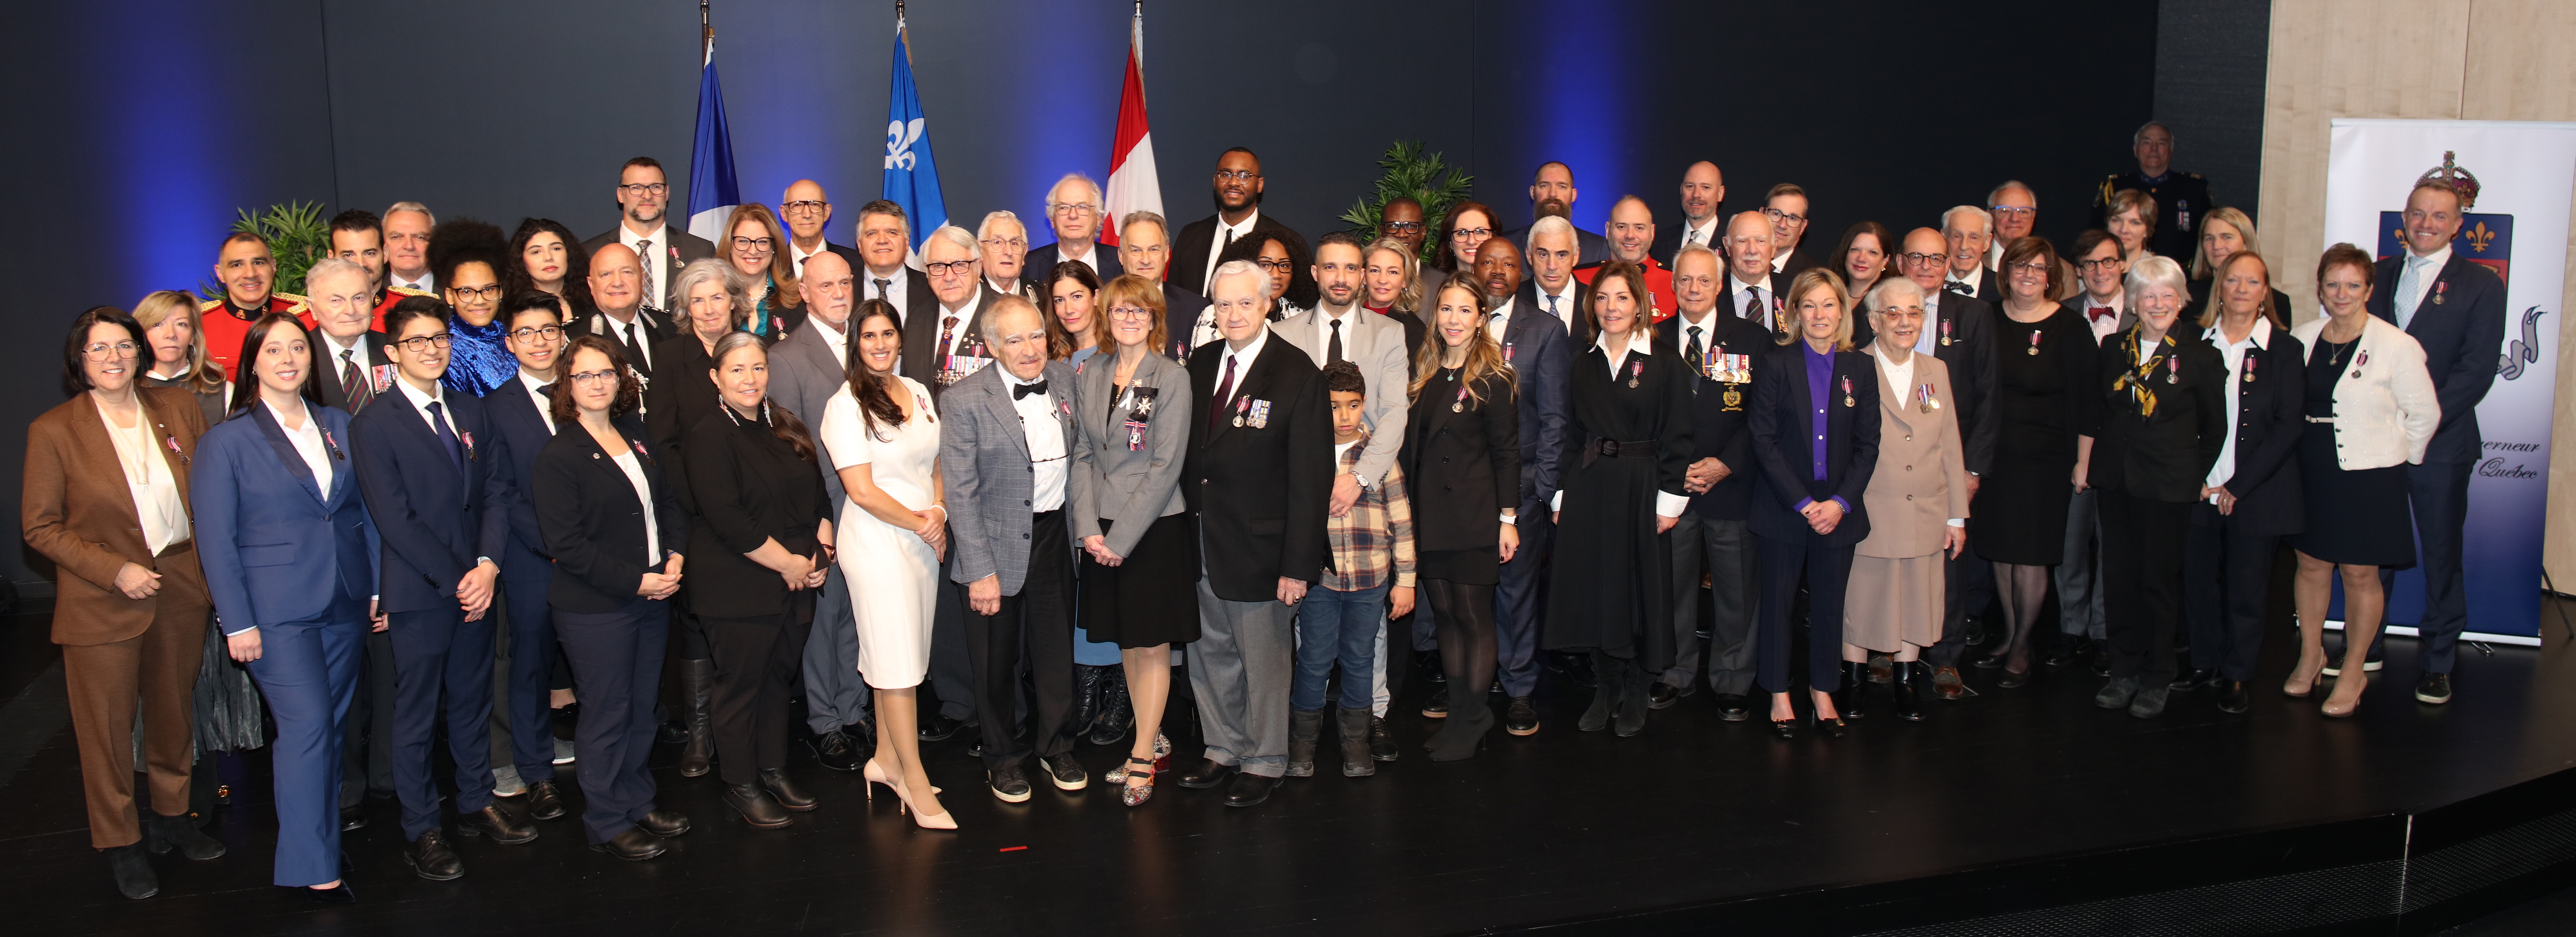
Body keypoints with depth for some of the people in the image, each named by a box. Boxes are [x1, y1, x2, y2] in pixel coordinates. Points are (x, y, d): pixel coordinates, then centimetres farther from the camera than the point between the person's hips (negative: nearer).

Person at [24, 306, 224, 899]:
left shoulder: (177, 409, 1)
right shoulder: (53, 431, -9)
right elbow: (40, 527, -7)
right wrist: (115, 571, -16)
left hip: (180, 590, 4)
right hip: (102, 602, -3)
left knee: (174, 712, 18)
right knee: (108, 727, 6)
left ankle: (172, 816, 36)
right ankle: (120, 842, 22)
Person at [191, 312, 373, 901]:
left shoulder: (339, 427, 10)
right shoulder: (225, 443, -2)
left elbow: (365, 511, 14)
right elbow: (216, 540, -4)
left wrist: (377, 587, 9)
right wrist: (238, 623, -9)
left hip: (344, 606, 5)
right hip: (277, 613, -4)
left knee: (331, 728, 10)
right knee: (308, 727, -9)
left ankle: (316, 823, 23)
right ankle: (312, 868, -1)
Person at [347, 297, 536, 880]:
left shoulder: (472, 414, 11)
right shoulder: (373, 426, -7)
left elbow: (498, 493, 6)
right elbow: (394, 519, -13)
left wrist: (488, 565, -9)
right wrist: (455, 580, -15)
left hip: (475, 586, 5)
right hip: (418, 592, -5)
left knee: (473, 701, 15)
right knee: (417, 715, 5)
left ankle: (476, 804, 29)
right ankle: (421, 831, 15)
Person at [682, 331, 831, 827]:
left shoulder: (786, 428, 10)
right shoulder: (708, 438, -13)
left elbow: (817, 492, 16)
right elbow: (727, 520, -21)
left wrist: (820, 551, 0)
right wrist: (788, 563, -16)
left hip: (795, 582, 7)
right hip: (739, 588, -7)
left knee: (777, 676, 16)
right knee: (740, 684, 5)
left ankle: (774, 771, 29)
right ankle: (741, 786, 17)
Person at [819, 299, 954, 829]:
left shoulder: (918, 393, 10)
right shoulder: (846, 405, -9)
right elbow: (861, 490, -13)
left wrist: (939, 511, -1)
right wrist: (919, 523, -8)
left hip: (923, 540, 6)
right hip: (877, 542, -6)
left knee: (900, 655, 10)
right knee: (898, 662, -2)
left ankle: (886, 761, 23)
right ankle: (916, 783, 5)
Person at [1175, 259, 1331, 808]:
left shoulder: (1297, 374, -11)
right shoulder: (1200, 365, 6)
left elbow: (1310, 476, -13)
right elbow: (1189, 450, 8)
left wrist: (1299, 563, -17)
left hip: (1257, 545, -5)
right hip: (1200, 540, 5)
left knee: (1264, 660, 7)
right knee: (1209, 653, 16)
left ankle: (1265, 763, 24)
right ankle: (1223, 750, 33)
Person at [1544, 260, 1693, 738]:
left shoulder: (1666, 366, -2)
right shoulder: (1584, 365, 10)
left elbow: (1676, 439, -4)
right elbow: (1571, 435, 10)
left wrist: (1669, 500, -10)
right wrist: (1563, 495, 5)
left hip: (1641, 489, -4)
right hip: (1588, 488, 4)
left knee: (1638, 588, 2)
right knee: (1592, 587, 5)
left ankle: (1634, 697, 16)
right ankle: (1605, 692, 18)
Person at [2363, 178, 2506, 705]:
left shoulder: (2481, 285, -1)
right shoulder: (2378, 276, 10)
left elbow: (2476, 370, -9)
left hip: (2441, 445, -3)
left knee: (2442, 553, 6)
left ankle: (2438, 662, 18)